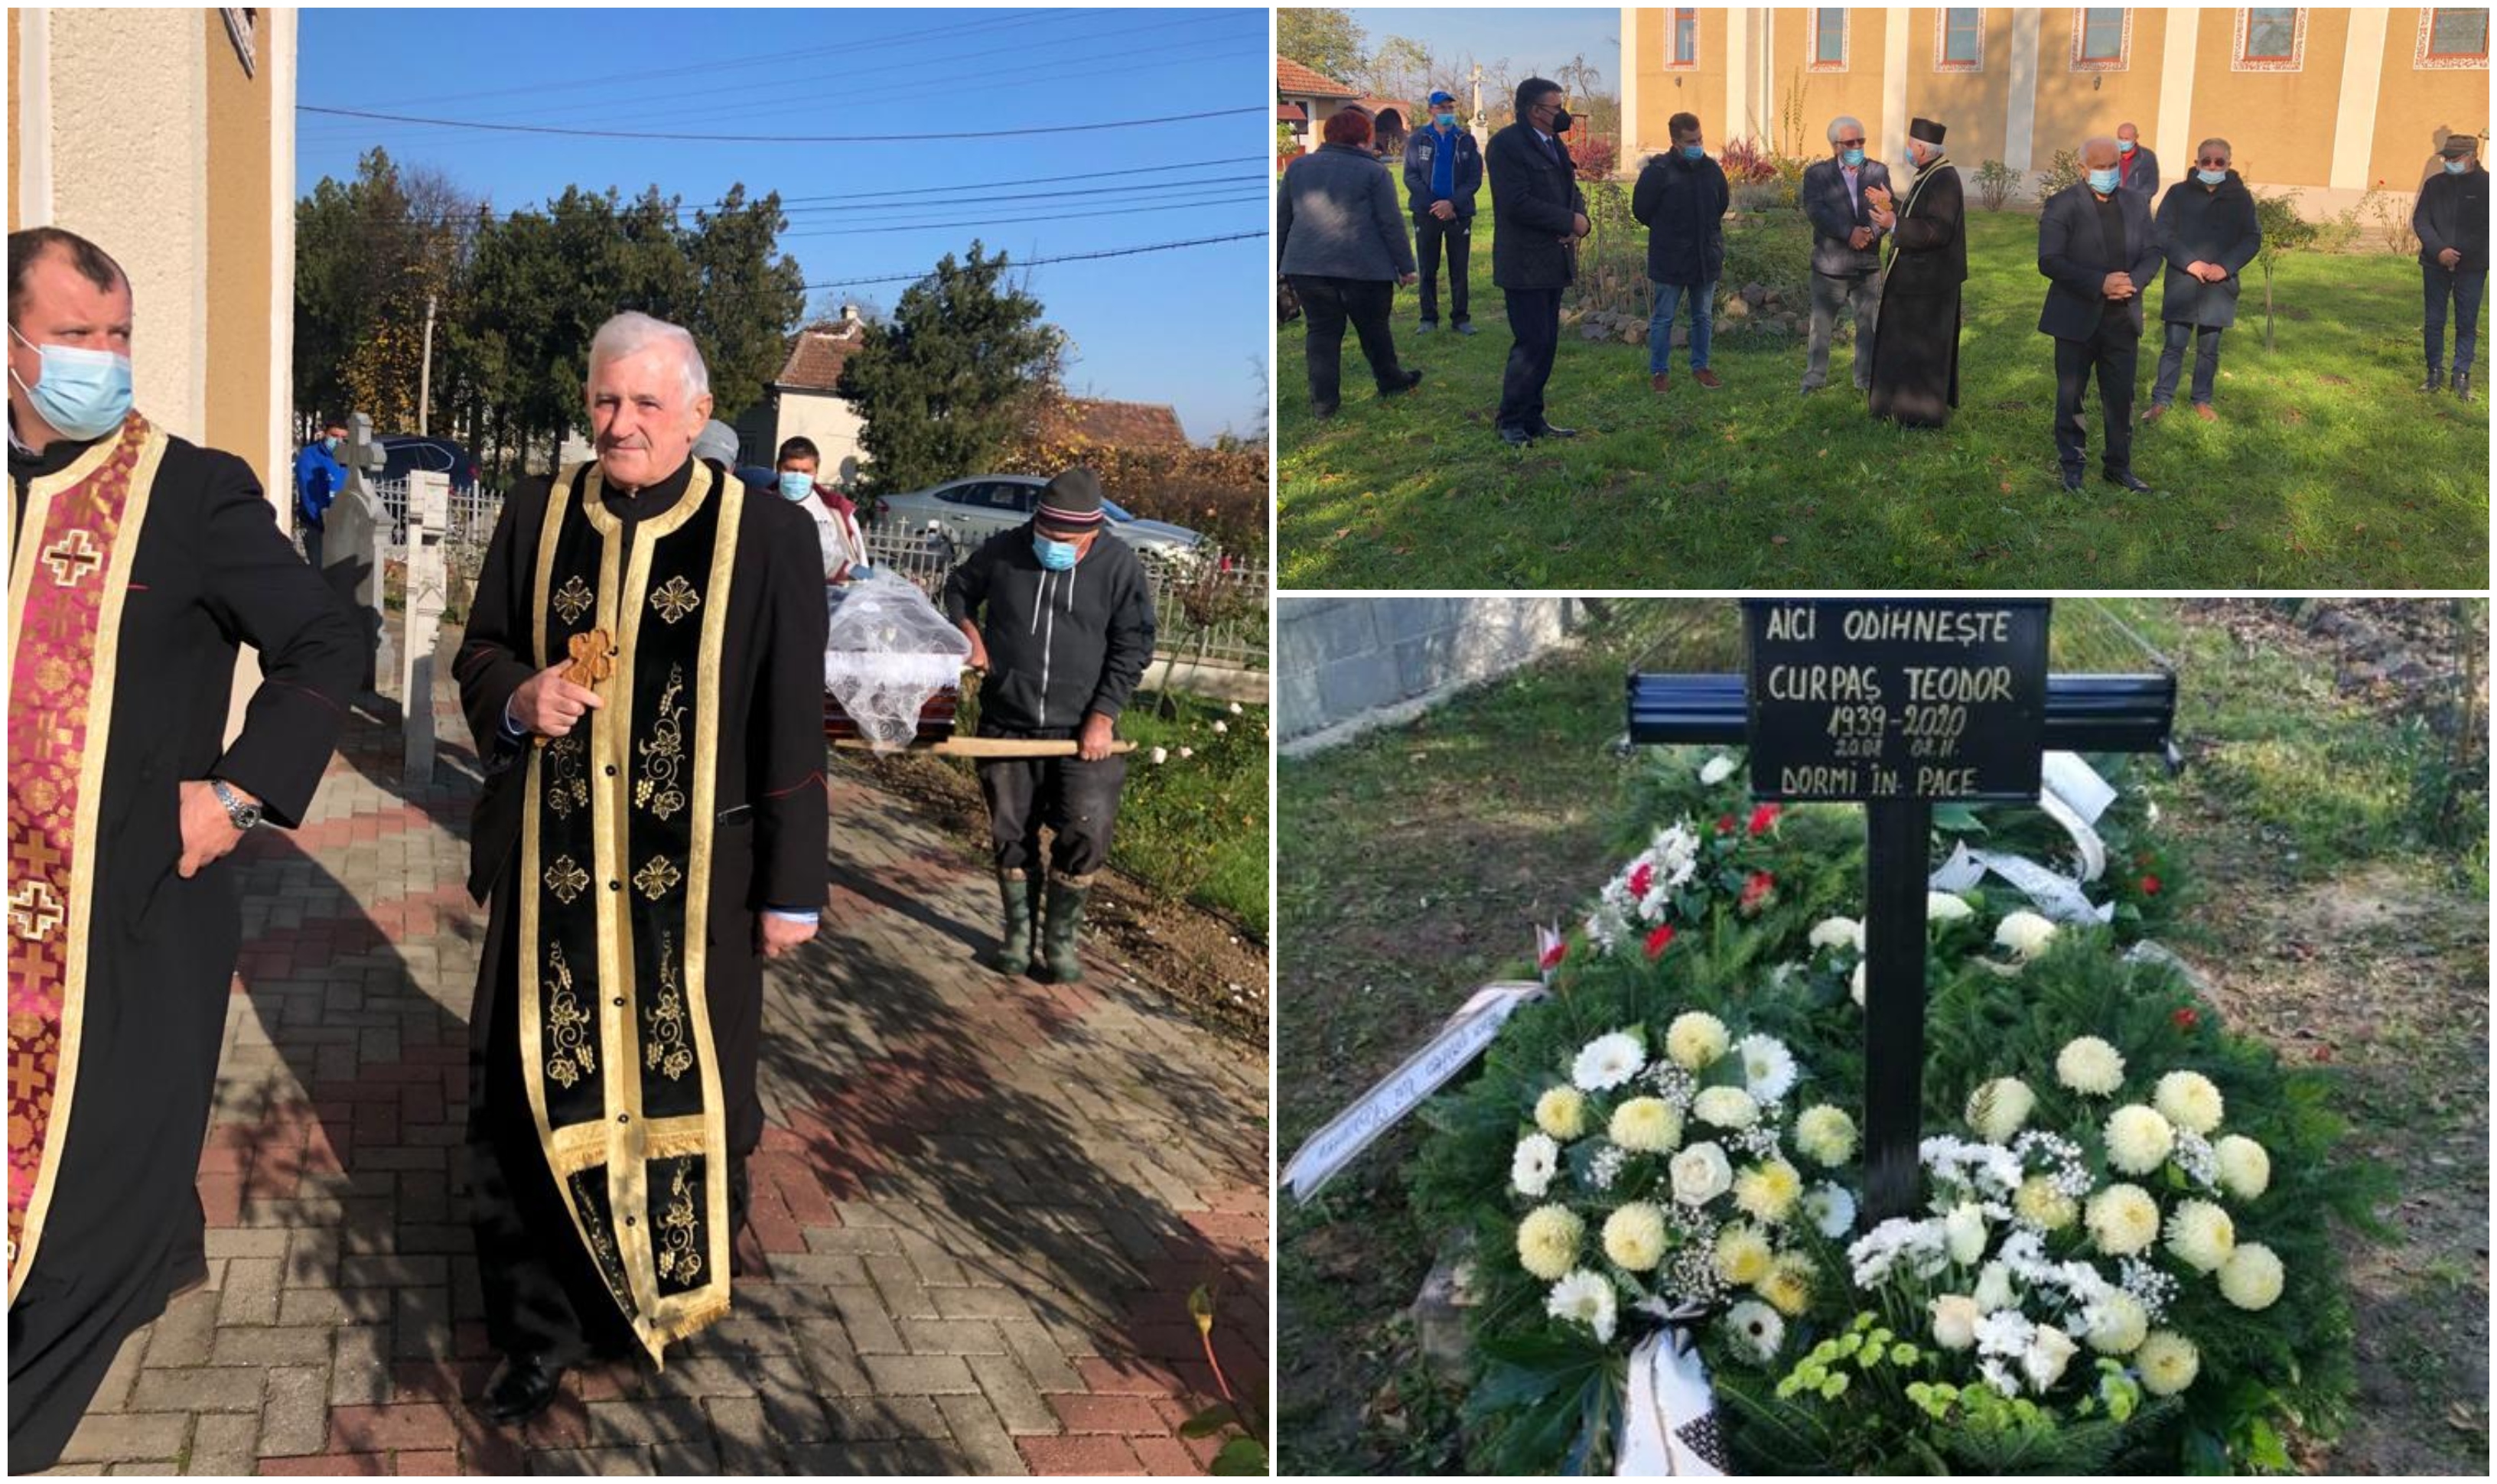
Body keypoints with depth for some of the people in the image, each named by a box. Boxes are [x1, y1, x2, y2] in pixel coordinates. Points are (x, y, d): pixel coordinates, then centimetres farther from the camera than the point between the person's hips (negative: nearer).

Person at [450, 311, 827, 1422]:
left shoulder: (766, 535, -6)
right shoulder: (537, 516, 4)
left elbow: (792, 727, -5)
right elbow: (480, 653, 15)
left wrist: (792, 887, -4)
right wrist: (518, 697, -10)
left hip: (695, 878, -2)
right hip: (551, 870, 3)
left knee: (684, 1092, 10)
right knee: (532, 1094, 6)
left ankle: (676, 1295, 32)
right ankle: (542, 1325, 22)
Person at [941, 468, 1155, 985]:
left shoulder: (1119, 565, -7)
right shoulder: (1003, 551, -2)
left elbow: (1132, 648, -4)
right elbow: (959, 589, 19)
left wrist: (1103, 717, -9)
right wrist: (969, 631, -1)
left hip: (1083, 731, -2)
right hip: (1007, 725, 2)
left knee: (1085, 838, -8)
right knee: (1011, 835, 9)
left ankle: (1061, 940, 10)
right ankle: (1018, 932, 26)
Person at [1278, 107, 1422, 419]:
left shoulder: (1298, 167, 11)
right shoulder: (1374, 172, -1)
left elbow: (1281, 219, 15)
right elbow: (1391, 224, -3)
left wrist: (1276, 261, 21)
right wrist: (1405, 266, 3)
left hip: (1305, 266, 3)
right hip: (1364, 268, -3)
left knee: (1322, 330, 9)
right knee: (1373, 329, 14)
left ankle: (1323, 399, 3)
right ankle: (1390, 381, 32)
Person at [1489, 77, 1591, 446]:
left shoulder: (1555, 144, 15)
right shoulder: (1507, 144, -13)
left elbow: (1572, 191, 19)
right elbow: (1517, 203, -22)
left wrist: (1579, 221, -4)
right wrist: (1569, 222, -16)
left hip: (1554, 261, 9)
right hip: (1525, 264, -9)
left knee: (1546, 344, 10)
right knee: (1532, 343, -8)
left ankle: (1532, 419, 18)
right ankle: (1510, 422, 4)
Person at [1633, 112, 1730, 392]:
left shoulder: (1711, 169, 1)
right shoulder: (1658, 171, -15)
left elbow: (1722, 204, 17)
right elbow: (1641, 210, -7)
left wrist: (1707, 231, 13)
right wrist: (1665, 232, 4)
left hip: (1706, 258, 4)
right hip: (1670, 260, -4)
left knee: (1704, 317, 13)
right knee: (1663, 319, 6)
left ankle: (1700, 366, 27)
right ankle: (1659, 371, 17)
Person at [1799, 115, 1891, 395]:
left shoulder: (1878, 171, 4)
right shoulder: (1817, 173, -3)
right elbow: (1815, 209, -17)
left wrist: (1872, 231, -27)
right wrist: (1849, 233, -27)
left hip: (1868, 266, 2)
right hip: (1830, 266, -2)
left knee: (1869, 326, 9)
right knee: (1821, 326, 8)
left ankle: (1866, 380, 20)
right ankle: (1814, 379, 20)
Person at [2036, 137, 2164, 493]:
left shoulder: (2136, 203, 8)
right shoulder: (2062, 205, -7)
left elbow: (2152, 253, 7)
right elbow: (2049, 261, -15)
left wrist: (2134, 281, -15)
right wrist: (2100, 283, -23)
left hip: (2123, 317, 4)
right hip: (2077, 317, -4)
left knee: (2121, 397, 9)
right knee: (2070, 397, 7)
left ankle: (2119, 466, 21)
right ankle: (2071, 466, 19)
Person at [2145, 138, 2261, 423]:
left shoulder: (2241, 198, 4)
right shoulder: (2178, 194, 0)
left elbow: (2253, 239, 4)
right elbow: (2163, 234, -4)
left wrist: (2226, 266, -11)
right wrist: (2189, 262, -16)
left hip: (2220, 285, 2)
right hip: (2182, 283, -2)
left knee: (2209, 348, 9)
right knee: (2174, 344, -2)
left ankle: (2202, 400, 19)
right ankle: (2162, 400, 4)